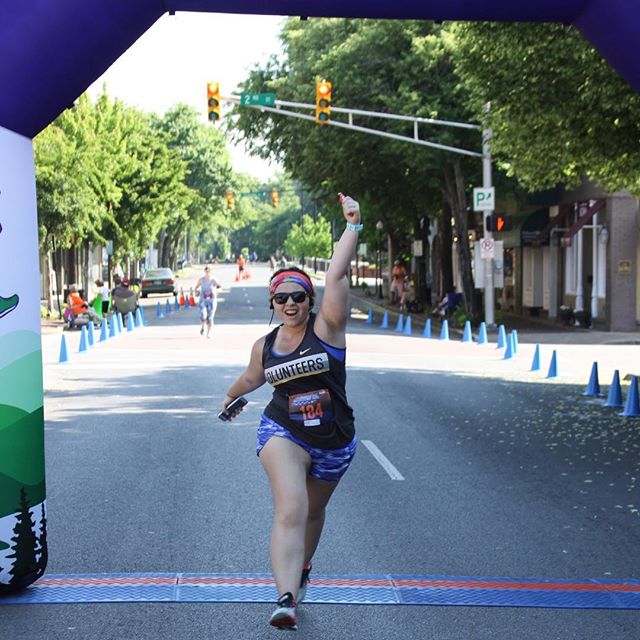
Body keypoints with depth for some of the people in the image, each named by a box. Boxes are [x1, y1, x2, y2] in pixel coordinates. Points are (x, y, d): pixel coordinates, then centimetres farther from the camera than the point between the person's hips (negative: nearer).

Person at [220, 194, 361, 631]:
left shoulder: (326, 327, -8)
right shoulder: (265, 346, 2)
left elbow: (338, 274, -20)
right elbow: (251, 378, 25)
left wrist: (353, 226, -26)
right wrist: (231, 398, 43)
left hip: (334, 442, 0)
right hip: (283, 434, 0)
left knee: (313, 512, 21)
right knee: (290, 512, -22)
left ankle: (302, 569, 51)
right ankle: (287, 599, -35)